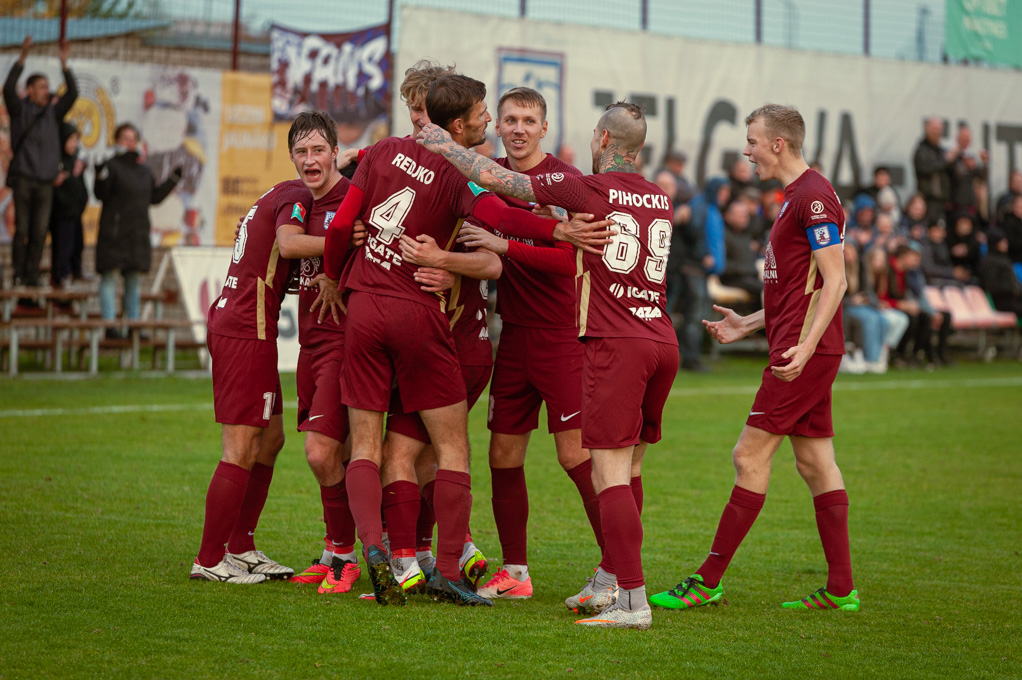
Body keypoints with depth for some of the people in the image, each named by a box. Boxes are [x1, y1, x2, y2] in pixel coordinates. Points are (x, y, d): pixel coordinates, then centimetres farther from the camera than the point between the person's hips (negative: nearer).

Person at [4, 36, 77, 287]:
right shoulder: (20, 108, 3)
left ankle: (32, 274, 4)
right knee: (21, 230, -3)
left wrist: (64, 64, -13)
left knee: (40, 231, 0)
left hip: (45, 181, 3)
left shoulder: (53, 112, 12)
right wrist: (22, 58, -25)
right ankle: (19, 274, 3)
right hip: (23, 179, -3)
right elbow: (8, 89, -15)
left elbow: (72, 94, 0)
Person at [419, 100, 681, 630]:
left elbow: (495, 179, 1)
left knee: (611, 473, -8)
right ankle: (610, 582, 23)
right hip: (663, 342, 7)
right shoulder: (661, 199, 14)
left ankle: (633, 602, -15)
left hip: (616, 343, -7)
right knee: (627, 471, 15)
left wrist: (445, 146, 16)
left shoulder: (588, 188, -4)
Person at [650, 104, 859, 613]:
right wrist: (748, 324, 24)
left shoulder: (814, 196, -13)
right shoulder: (796, 198, 19)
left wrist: (805, 346, -27)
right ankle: (841, 587, 9)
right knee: (814, 462, 8)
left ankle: (709, 581, -5)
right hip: (801, 348, 10)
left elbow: (834, 280, -19)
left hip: (805, 352, -10)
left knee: (750, 455, -8)